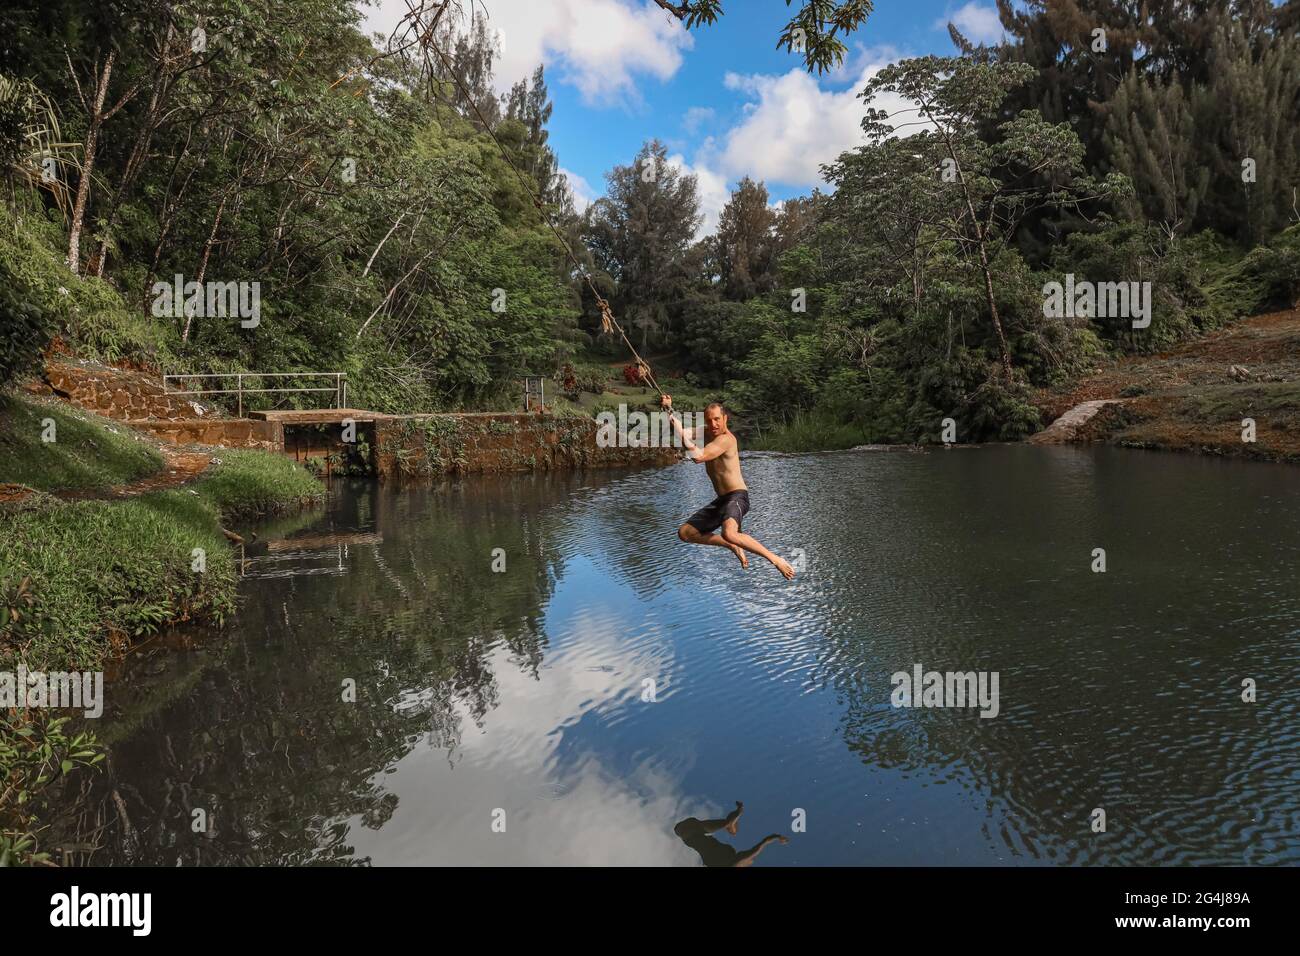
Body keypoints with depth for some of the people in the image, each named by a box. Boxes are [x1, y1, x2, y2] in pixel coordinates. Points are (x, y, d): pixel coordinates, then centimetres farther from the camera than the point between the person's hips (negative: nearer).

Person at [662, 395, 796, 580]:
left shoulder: (726, 439, -19)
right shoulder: (708, 432, 8)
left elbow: (698, 456, -31)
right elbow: (682, 431, 13)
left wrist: (684, 436, -22)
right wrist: (669, 410, 0)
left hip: (737, 497, -10)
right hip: (721, 500, 10)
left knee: (728, 533, -38)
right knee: (685, 533, 12)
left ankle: (776, 559, -24)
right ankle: (733, 547, 19)